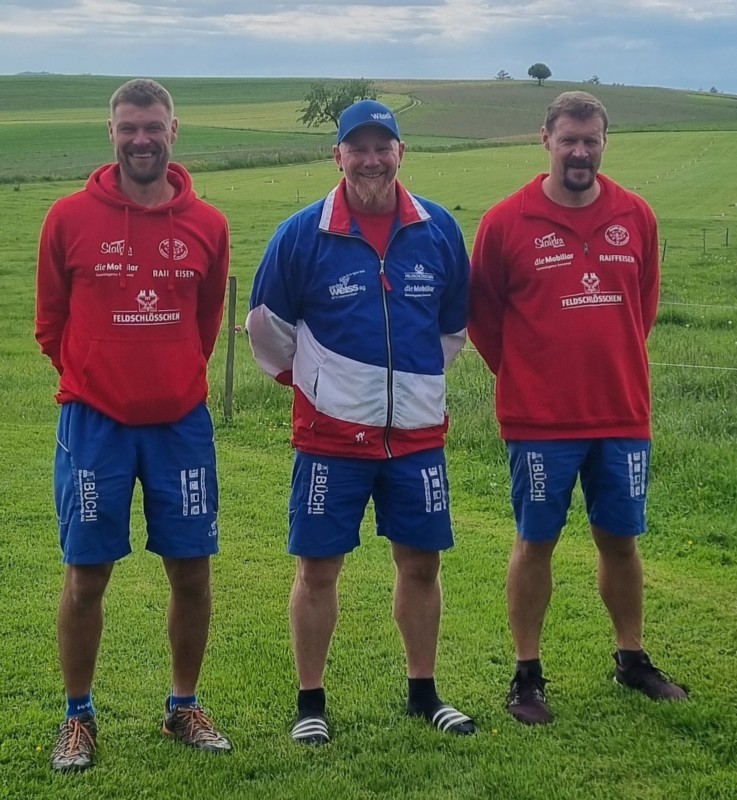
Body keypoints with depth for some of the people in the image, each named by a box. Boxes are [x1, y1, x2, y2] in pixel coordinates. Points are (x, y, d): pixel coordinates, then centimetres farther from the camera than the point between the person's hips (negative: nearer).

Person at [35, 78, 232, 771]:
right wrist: (93, 376, 8)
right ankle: (78, 717, 21)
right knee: (86, 573, 3)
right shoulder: (70, 218, -4)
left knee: (191, 570, 6)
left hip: (181, 422, 2)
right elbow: (51, 322, 6)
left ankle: (184, 708, 25)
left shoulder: (207, 225, 1)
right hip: (95, 422, -2)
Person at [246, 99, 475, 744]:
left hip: (418, 431, 3)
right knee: (318, 568, 3)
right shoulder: (303, 235, -7)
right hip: (331, 434, -2)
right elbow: (267, 324, 6)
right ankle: (311, 703, 18)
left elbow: (455, 322, 16)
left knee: (421, 563, 10)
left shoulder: (439, 230, 2)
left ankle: (424, 693, 28)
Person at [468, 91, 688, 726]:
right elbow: (481, 312, 4)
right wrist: (522, 371, 7)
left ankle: (632, 659, 30)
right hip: (540, 419, -3)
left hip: (622, 415, 3)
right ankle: (527, 676, 17)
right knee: (536, 543, 6)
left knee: (621, 538, 13)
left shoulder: (636, 216, 3)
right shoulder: (507, 222, -6)